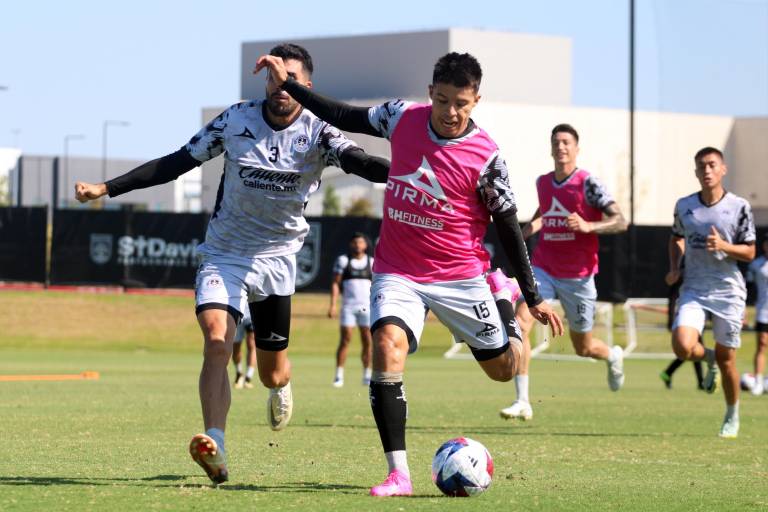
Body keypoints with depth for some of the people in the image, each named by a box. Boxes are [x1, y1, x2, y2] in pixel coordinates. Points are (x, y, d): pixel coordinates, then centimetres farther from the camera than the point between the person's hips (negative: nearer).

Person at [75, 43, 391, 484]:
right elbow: (177, 163, -1)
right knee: (216, 341, -25)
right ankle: (215, 447, -33)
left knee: (273, 373, 9)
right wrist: (107, 188, -4)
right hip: (225, 254, 0)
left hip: (277, 258, 0)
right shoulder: (237, 120, -7)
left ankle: (281, 387, 49)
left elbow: (357, 161, -29)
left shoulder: (317, 132, -11)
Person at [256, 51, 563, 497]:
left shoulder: (486, 157, -13)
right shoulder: (402, 117, -5)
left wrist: (534, 298, -2)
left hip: (460, 275, -1)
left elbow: (508, 226, -4)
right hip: (398, 271, 1)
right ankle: (398, 474, -26)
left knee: (505, 368, 8)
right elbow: (344, 117, 11)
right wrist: (288, 83, 8)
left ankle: (501, 294, 44)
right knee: (388, 342, -26)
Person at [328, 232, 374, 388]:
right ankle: (339, 376, -4)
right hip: (348, 306, -2)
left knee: (368, 341, 0)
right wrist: (333, 305, -6)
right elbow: (335, 283, 3)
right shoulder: (343, 260, 5)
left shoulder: (372, 262, 10)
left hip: (367, 306, 2)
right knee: (345, 340, -7)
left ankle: (367, 376, 8)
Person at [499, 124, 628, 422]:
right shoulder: (542, 183, 5)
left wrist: (588, 226, -33)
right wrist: (528, 229, 12)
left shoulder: (587, 184, -12)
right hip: (543, 269, 4)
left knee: (584, 348, 9)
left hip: (578, 276, -3)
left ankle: (613, 355, 47)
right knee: (520, 323, -20)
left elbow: (620, 221, -18)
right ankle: (522, 401, -18)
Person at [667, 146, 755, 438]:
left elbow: (749, 252, -2)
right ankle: (708, 358, 17)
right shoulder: (684, 206, 3)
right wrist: (674, 267, 6)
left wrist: (723, 246, -20)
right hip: (694, 290, 2)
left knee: (726, 359, 4)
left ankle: (732, 417, 27)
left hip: (728, 291, -2)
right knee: (682, 347, -21)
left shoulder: (739, 207, -5)